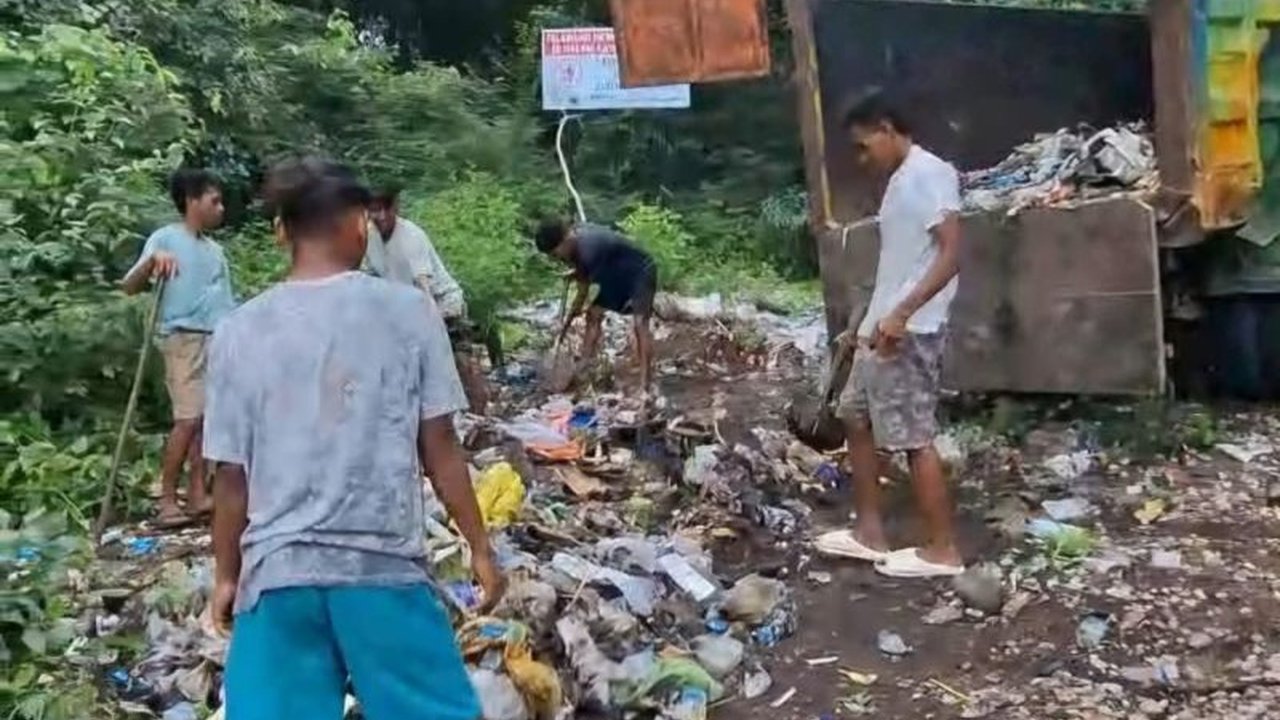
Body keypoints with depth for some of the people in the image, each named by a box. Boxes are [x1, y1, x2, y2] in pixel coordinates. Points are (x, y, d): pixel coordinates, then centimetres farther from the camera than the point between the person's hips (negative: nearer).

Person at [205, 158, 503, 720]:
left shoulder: (239, 332, 0)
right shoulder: (409, 312, -4)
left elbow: (232, 476, 4)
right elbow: (439, 451, -2)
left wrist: (225, 575, 18)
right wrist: (480, 547, 10)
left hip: (276, 570, 2)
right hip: (384, 565, -2)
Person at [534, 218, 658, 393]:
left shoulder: (588, 249, -33)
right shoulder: (576, 233, -7)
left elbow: (582, 294, -23)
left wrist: (563, 329, -14)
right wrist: (577, 273, -2)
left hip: (640, 272, -10)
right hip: (619, 275, 10)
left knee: (639, 324, -23)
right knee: (593, 314, 6)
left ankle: (645, 384, -28)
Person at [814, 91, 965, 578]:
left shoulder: (929, 174, -12)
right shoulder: (899, 181, 17)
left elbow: (951, 254, -21)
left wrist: (901, 314, -27)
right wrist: (864, 321, 23)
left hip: (911, 332, -11)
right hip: (882, 327, 11)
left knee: (915, 439, -6)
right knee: (856, 418, 15)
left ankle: (942, 550, 6)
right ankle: (869, 533, 23)